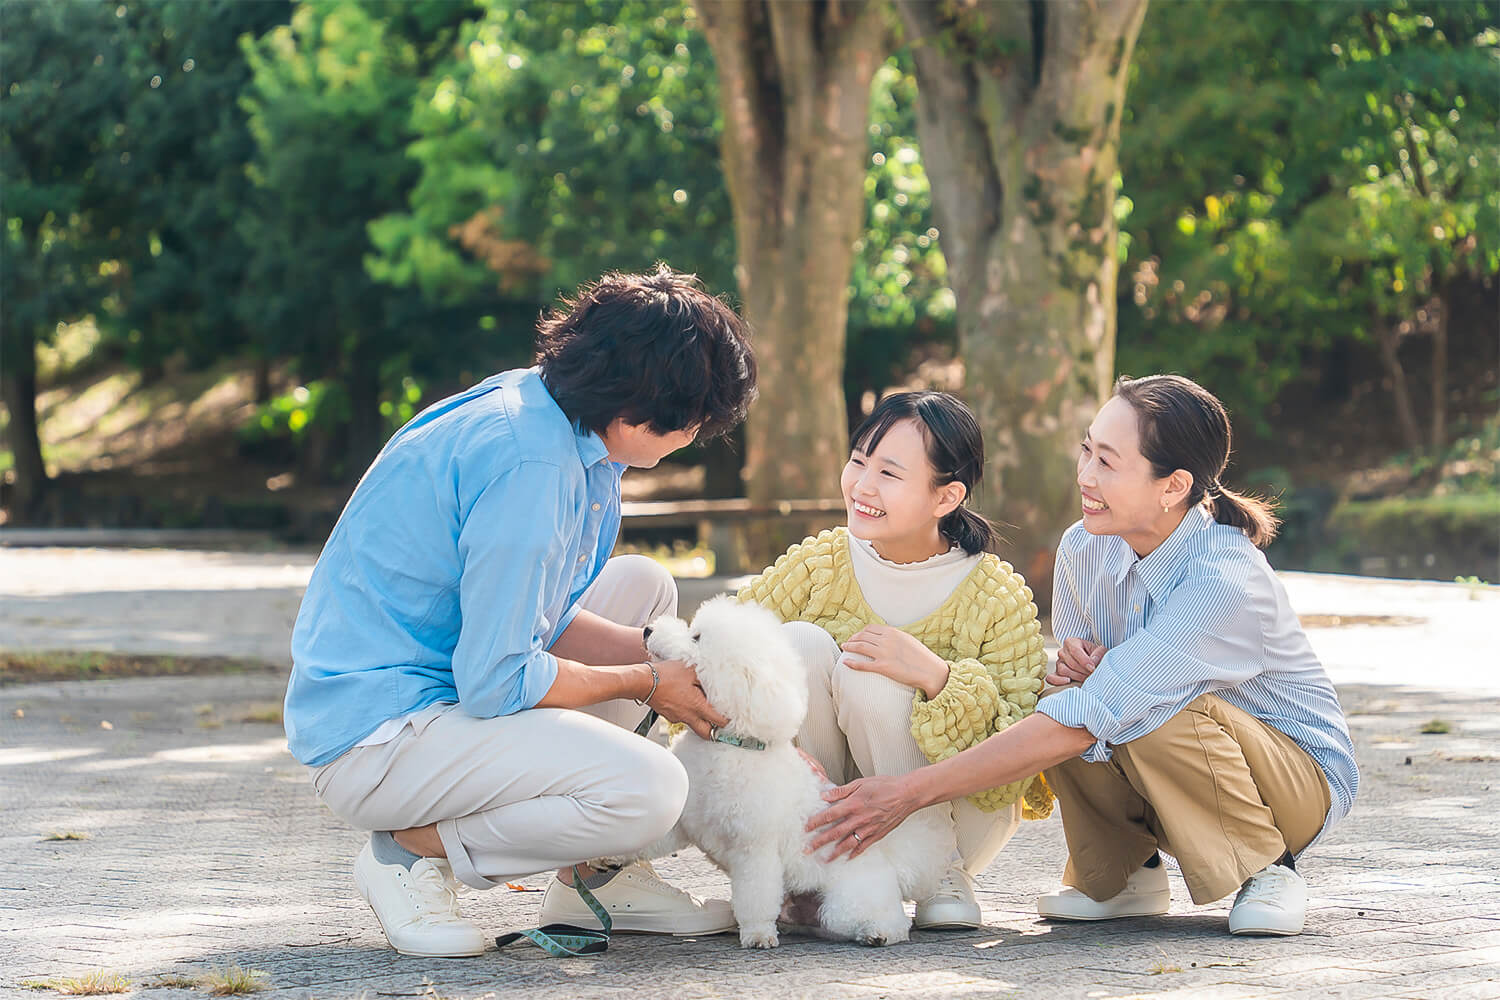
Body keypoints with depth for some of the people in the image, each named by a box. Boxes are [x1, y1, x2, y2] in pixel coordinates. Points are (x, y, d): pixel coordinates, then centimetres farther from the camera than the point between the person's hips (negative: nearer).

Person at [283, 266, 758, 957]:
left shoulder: (547, 412, 6)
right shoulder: (530, 465, -24)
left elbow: (536, 621, 14)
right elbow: (497, 681, -23)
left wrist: (671, 659, 1)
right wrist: (647, 684, -8)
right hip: (374, 737, -11)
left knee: (642, 586, 21)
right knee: (649, 790, -26)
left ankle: (592, 875, 16)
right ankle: (413, 850, -6)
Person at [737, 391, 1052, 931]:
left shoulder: (997, 597, -16)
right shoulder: (818, 564, -8)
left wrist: (937, 677, -36)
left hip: (955, 820, -3)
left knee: (864, 675, -28)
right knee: (799, 643, -22)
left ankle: (943, 872, -11)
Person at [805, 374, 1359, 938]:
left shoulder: (1224, 583, -32)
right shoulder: (1084, 548, -10)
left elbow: (1088, 720, -36)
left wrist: (912, 791, -36)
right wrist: (1069, 669, -24)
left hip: (1304, 781, -5)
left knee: (1163, 713, -34)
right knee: (1058, 700, -21)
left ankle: (1267, 871, -10)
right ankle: (1126, 875, -2)